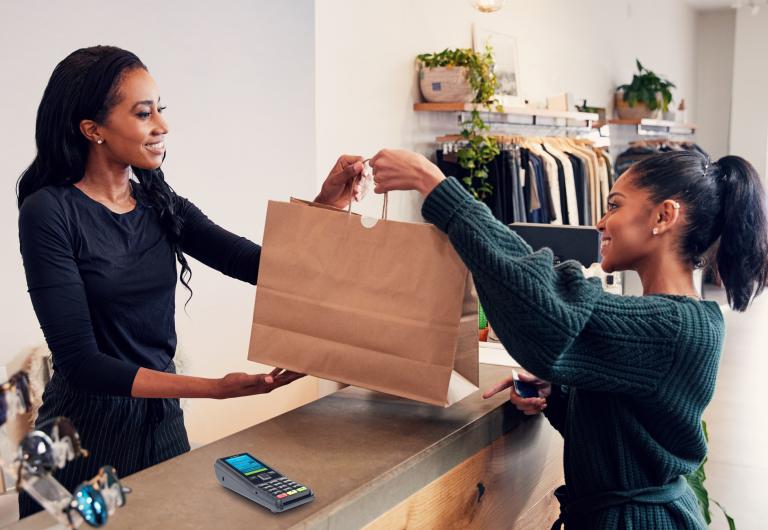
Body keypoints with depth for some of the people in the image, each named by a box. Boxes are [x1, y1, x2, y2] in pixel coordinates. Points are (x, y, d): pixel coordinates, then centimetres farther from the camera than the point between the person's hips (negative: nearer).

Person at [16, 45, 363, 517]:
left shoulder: (160, 206, 1)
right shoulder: (49, 212, -15)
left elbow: (266, 265, -6)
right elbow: (81, 362, -21)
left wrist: (327, 207, -23)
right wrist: (216, 388, -28)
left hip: (164, 423, 5)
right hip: (86, 435, -5)